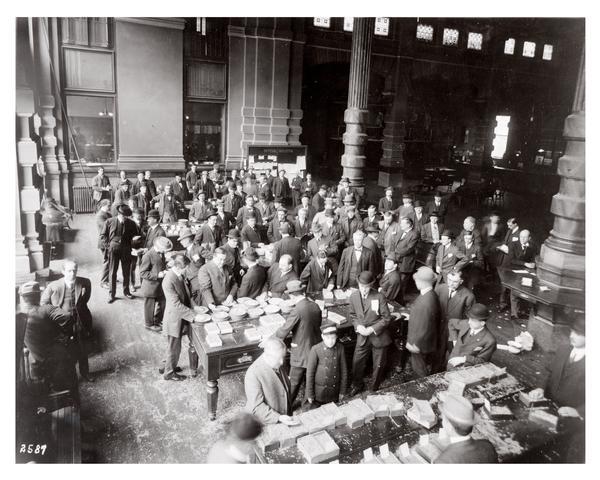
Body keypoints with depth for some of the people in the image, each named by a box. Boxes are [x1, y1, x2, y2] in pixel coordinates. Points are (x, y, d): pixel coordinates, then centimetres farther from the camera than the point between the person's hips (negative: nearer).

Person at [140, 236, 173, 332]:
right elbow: (142, 273, -20)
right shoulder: (148, 256, -23)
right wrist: (157, 275, -26)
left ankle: (158, 321, 39)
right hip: (151, 286, -8)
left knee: (162, 303, 18)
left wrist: (165, 271, -2)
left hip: (160, 285, 8)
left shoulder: (161, 253, 2)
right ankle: (149, 324, 28)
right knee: (150, 306, 9)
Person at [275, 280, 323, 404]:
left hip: (301, 353, -6)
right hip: (315, 350, 6)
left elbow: (283, 332, -22)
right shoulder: (315, 306, -5)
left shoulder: (297, 310, -26)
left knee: (294, 382, 12)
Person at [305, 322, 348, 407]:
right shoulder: (315, 350, -17)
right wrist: (309, 393, -5)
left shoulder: (340, 348, -9)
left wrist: (342, 390, 5)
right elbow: (310, 372, -10)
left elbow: (344, 370, 1)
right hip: (318, 392, -2)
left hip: (334, 391, 2)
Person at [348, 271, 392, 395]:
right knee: (357, 362, 10)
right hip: (362, 336, 2)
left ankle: (374, 387, 37)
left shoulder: (379, 297, -18)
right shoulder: (353, 296, -8)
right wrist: (358, 326, -12)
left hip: (378, 336, -2)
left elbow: (386, 318, -12)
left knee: (378, 365, 13)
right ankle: (357, 384, 36)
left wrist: (372, 329, -20)